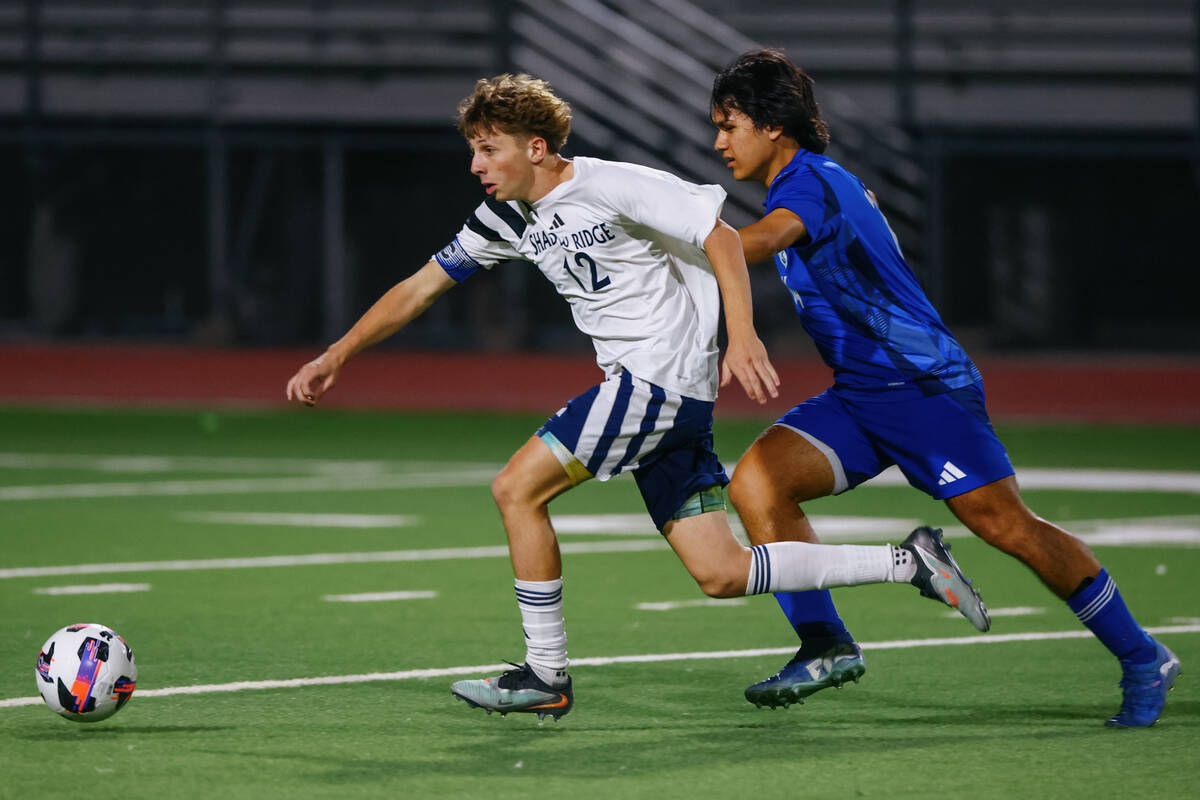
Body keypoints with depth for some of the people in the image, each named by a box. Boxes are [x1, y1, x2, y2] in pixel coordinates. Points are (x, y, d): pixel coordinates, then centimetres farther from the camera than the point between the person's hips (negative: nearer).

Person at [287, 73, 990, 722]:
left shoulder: (612, 186, -13)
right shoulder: (508, 218, 11)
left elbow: (720, 237, -13)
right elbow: (421, 288, 18)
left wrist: (742, 336, -23)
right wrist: (336, 356, 15)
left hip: (663, 379, -9)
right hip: (639, 387, 9)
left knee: (517, 488, -11)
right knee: (721, 574, 4)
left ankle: (547, 675, -3)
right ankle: (908, 563, 11)